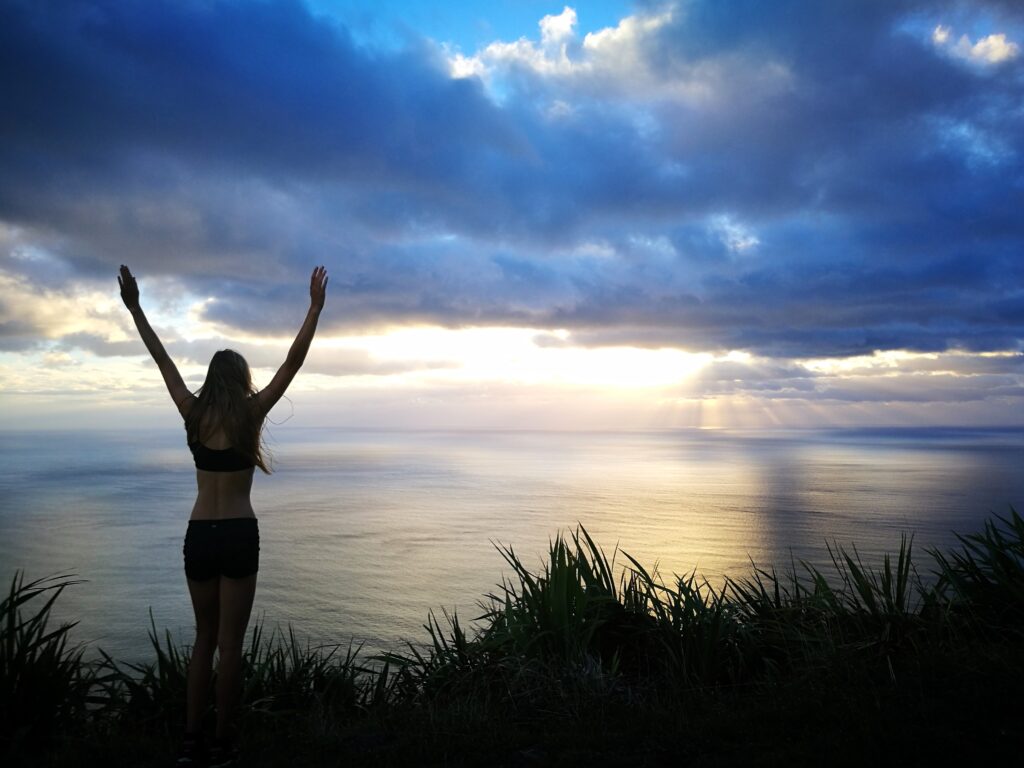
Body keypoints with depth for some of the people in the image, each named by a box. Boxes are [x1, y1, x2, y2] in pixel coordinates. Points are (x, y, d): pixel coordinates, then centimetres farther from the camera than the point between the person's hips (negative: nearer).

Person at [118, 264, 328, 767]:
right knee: (230, 641, 4)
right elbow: (294, 362, -9)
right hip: (238, 536, -4)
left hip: (198, 535, 4)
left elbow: (163, 360, 11)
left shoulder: (193, 414, 2)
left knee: (204, 636, 16)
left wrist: (134, 307, 19)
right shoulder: (251, 413, -6)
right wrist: (316, 308, -9)